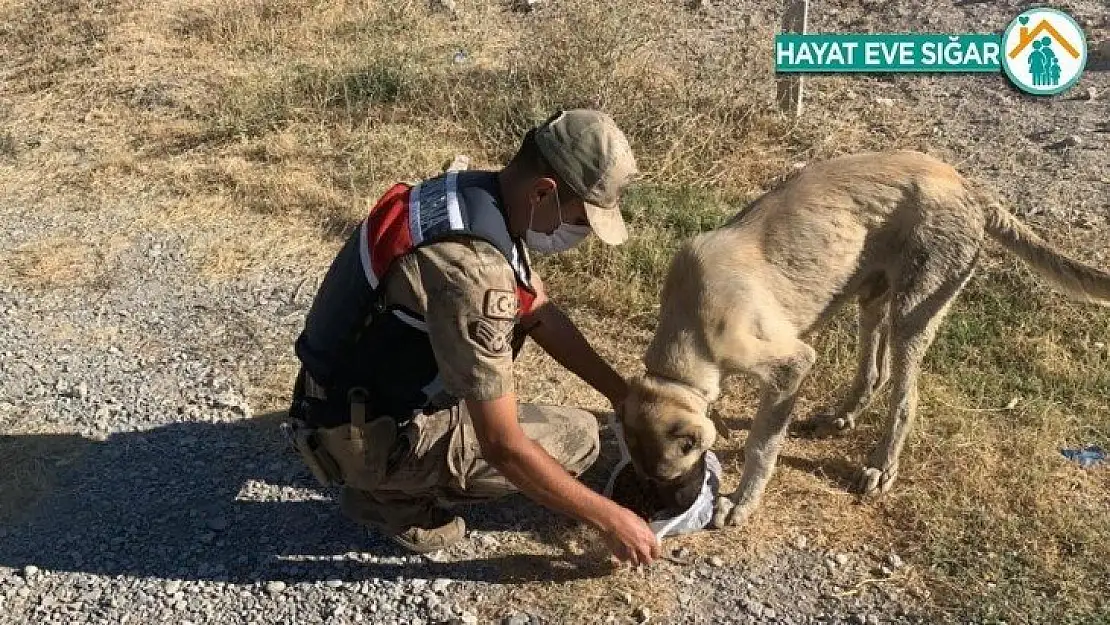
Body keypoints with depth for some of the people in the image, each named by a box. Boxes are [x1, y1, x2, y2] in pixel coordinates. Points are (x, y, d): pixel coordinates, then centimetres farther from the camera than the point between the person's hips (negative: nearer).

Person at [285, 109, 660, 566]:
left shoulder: (480, 196, -4)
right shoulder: (470, 267, -33)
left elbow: (540, 313, 12)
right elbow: (503, 446, -28)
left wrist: (621, 392, 14)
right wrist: (609, 519, -17)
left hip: (363, 394, 9)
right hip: (361, 435, -9)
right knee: (576, 437, -7)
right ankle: (394, 497, 5)